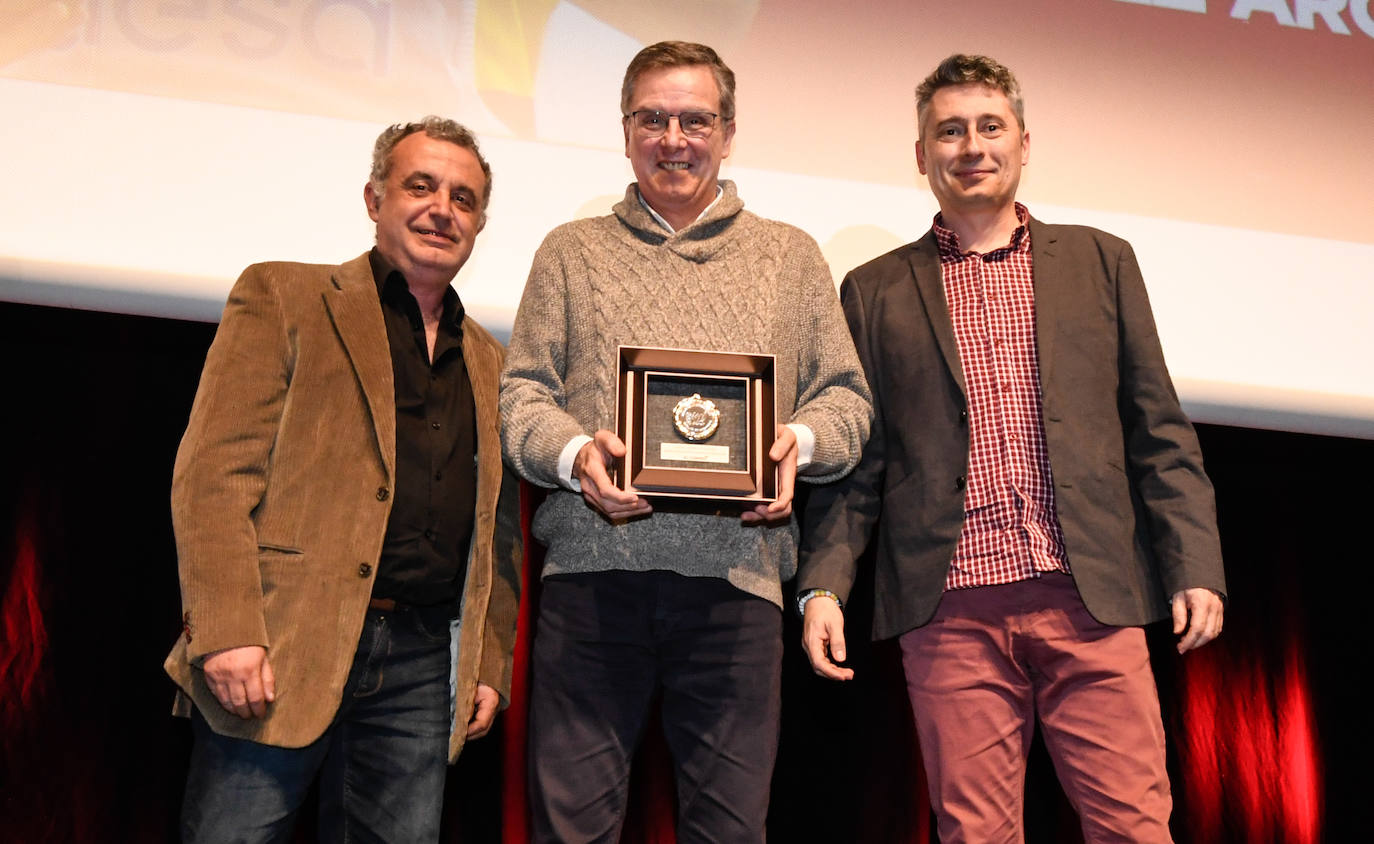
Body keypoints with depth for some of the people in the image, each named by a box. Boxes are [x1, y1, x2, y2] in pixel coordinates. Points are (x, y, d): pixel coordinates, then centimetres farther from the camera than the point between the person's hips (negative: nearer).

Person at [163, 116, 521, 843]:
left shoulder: (489, 363, 18)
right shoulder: (282, 298, 4)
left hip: (420, 667, 4)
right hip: (279, 652, -4)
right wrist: (225, 632, -14)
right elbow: (214, 471, -5)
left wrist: (490, 665, 10)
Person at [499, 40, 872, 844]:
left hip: (736, 575, 1)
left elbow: (846, 396, 15)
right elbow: (522, 393, 10)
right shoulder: (571, 251, 16)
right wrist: (573, 454, -11)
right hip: (592, 570, 0)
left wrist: (800, 441, -7)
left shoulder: (792, 255, 17)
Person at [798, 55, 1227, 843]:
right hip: (951, 614, 0)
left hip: (1091, 601, 1)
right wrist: (824, 585, -3)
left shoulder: (1102, 262, 14)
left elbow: (1160, 431, 11)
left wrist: (1195, 567, 1)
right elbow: (855, 458, 9)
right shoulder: (876, 292, 11)